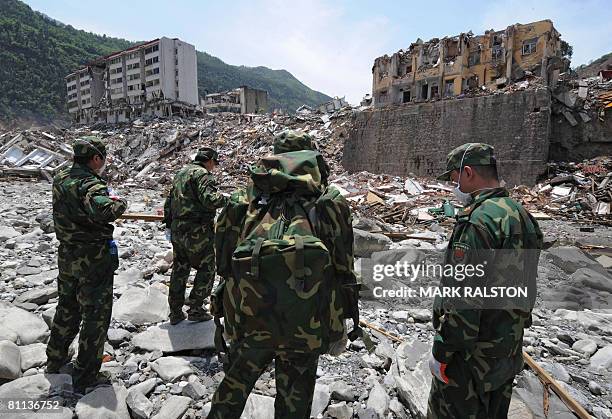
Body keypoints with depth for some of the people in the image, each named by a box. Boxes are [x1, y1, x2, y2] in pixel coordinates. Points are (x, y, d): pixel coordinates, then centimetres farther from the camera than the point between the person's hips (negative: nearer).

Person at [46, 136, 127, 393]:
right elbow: (105, 211, -42)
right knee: (96, 316, 6)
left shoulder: (60, 180, 3)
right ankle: (85, 378, 18)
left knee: (67, 308, 26)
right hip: (93, 261, -8)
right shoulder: (91, 185, -23)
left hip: (66, 256, 8)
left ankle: (55, 360, 44)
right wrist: (118, 201, -22)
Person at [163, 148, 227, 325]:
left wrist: (169, 224, 28)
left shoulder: (180, 173, 19)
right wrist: (226, 198, -10)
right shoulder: (202, 174, -10)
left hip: (177, 230, 9)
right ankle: (196, 309, 11)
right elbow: (210, 199, -25)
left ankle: (175, 312, 24)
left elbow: (168, 202, 23)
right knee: (206, 269, 6)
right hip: (197, 232, -9)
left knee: (179, 270, 16)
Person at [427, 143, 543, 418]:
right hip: (510, 350, 9)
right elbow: (526, 284, 12)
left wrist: (441, 353, -16)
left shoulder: (477, 222, -26)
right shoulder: (524, 217, 4)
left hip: (473, 354, -9)